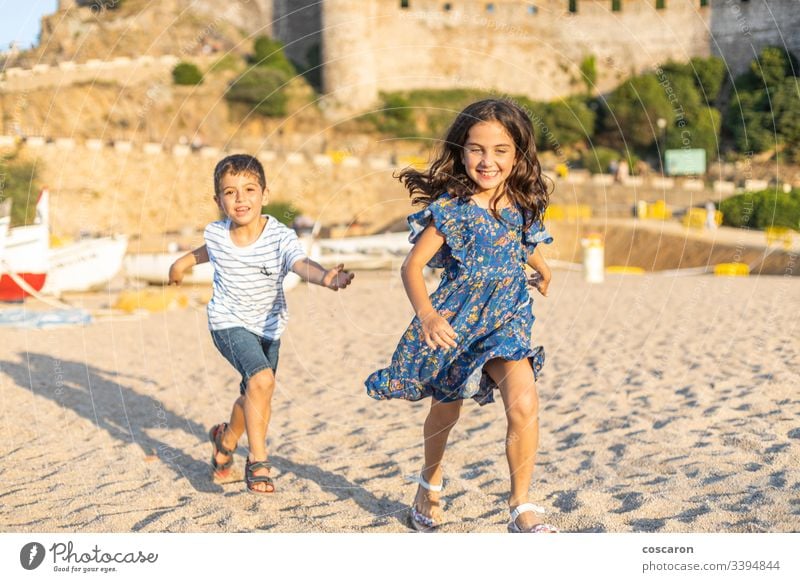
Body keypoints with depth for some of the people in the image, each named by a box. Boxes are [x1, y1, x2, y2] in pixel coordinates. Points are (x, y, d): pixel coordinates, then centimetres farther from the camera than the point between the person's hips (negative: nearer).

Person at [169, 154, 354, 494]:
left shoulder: (280, 238, -21)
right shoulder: (216, 234, -11)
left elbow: (301, 264, -42)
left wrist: (325, 277, -62)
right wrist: (184, 262, 28)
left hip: (268, 327, 2)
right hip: (229, 324, -2)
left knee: (254, 396, 17)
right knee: (262, 380, -26)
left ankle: (226, 440, 49)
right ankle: (257, 461, -13)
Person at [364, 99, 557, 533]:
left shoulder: (522, 206, -2)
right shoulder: (450, 208, -16)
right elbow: (412, 264, -18)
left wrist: (541, 267, 43)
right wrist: (426, 314, -35)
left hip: (507, 320, 2)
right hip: (456, 320, -2)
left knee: (524, 403, -22)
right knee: (445, 411, 18)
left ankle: (521, 508, -9)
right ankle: (430, 481, 49)